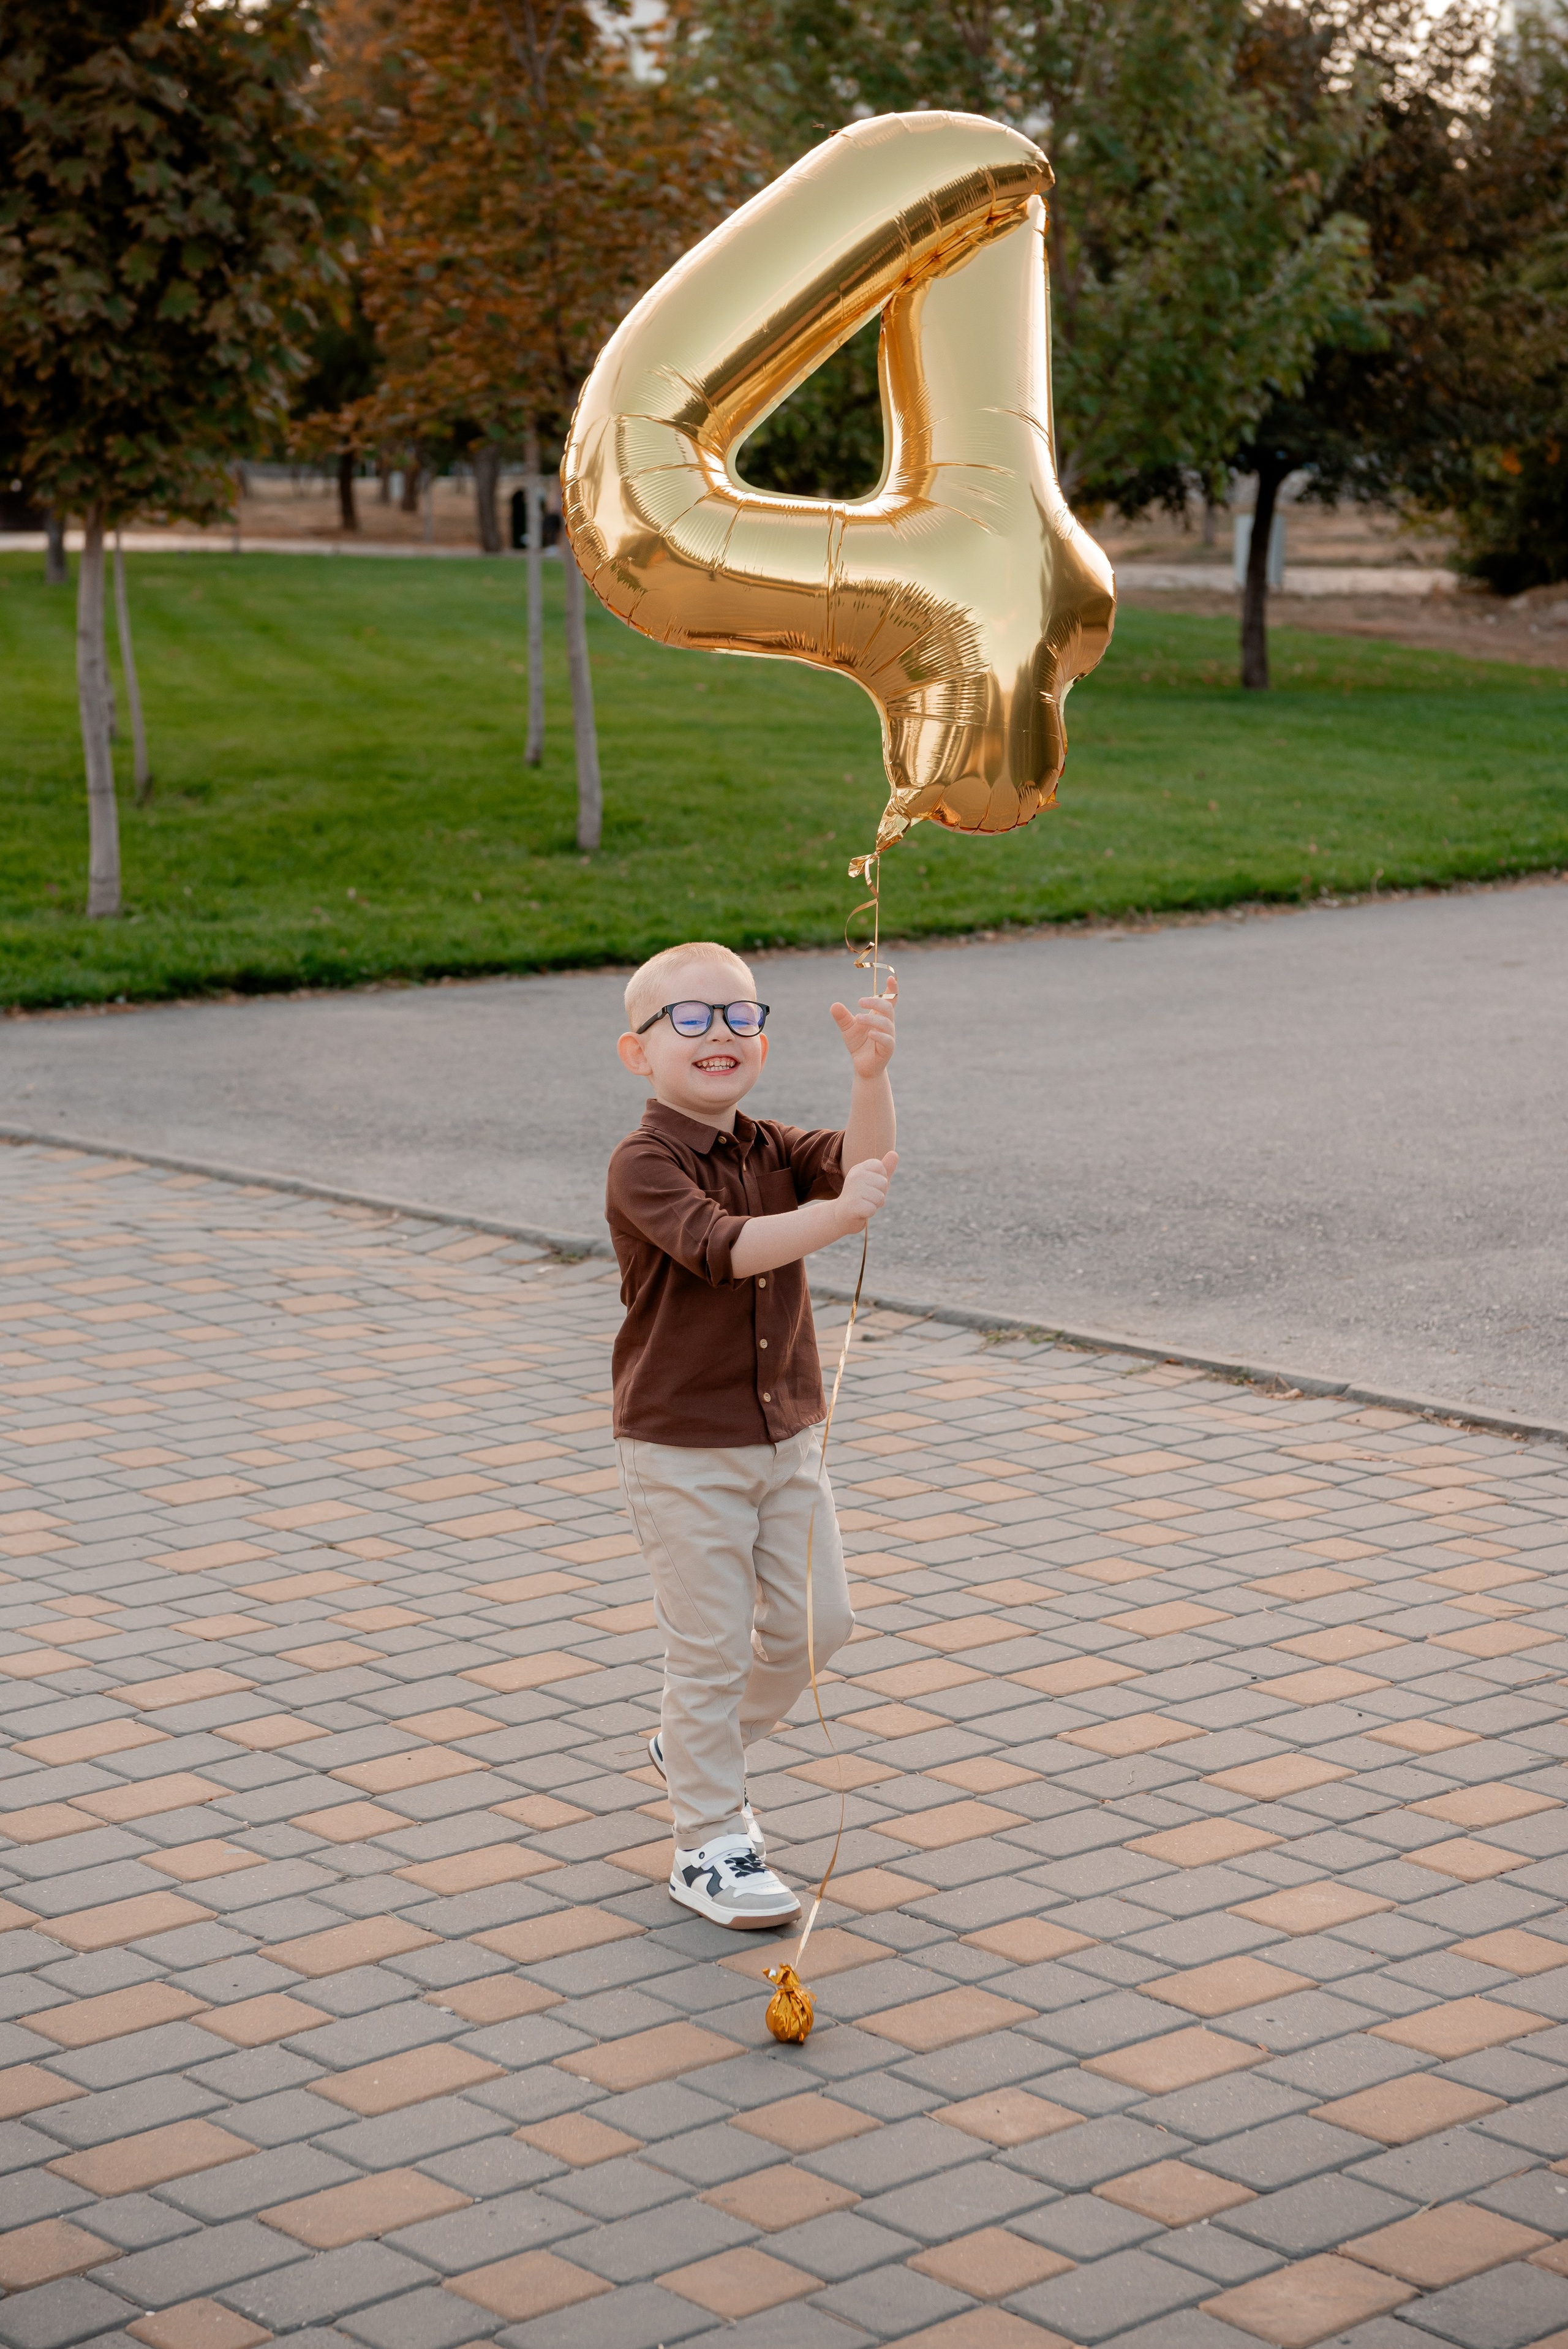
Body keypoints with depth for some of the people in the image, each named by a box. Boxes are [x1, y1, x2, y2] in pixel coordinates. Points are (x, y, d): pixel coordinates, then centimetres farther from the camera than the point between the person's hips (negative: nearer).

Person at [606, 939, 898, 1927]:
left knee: (817, 1621, 13)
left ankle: (697, 1751, 36)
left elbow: (861, 1167, -15)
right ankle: (711, 1845, 13)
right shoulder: (644, 1166, -16)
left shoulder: (772, 1150, 5)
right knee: (712, 1648, 0)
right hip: (684, 1447, -7)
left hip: (787, 1433, 7)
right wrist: (838, 1214, -43)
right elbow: (723, 1247, -32)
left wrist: (871, 1071, -30)